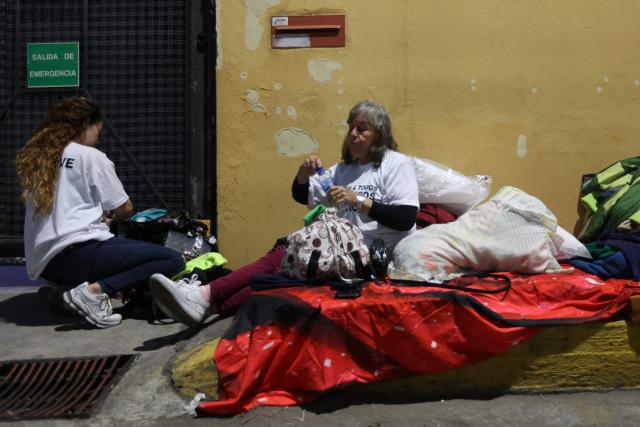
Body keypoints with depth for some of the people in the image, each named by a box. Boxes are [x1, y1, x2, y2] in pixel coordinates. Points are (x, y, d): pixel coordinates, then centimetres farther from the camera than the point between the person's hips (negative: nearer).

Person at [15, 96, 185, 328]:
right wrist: (111, 214, 28)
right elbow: (124, 209, 6)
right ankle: (94, 290, -19)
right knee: (173, 260, -9)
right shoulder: (90, 156, 0)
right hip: (78, 252, -8)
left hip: (43, 263, 8)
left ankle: (63, 287, 8)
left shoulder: (33, 158, 18)